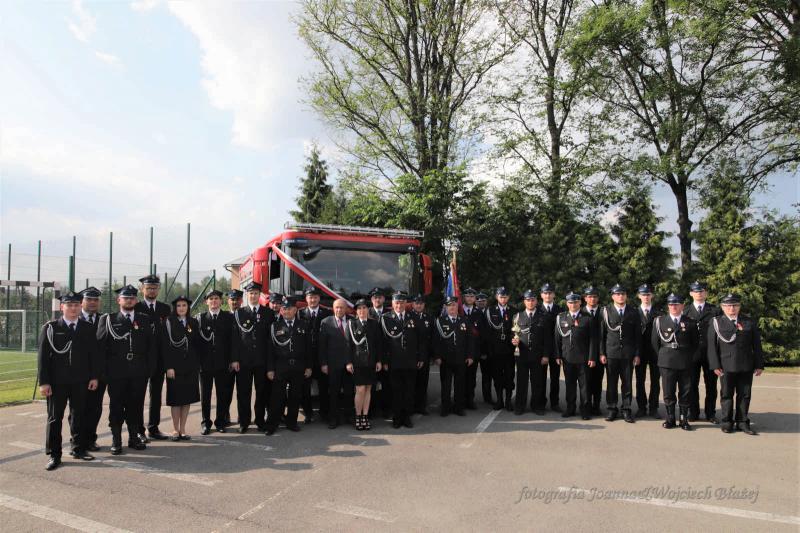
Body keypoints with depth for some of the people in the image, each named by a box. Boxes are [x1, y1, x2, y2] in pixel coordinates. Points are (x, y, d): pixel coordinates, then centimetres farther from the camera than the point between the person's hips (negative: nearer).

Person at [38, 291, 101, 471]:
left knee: (79, 415, 11)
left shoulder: (88, 328, 6)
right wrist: (44, 382, -9)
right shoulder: (50, 328, -1)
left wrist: (94, 376, 1)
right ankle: (54, 454, 13)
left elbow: (94, 354, 7)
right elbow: (43, 356, -4)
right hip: (57, 381, -2)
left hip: (81, 381, 2)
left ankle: (78, 448, 23)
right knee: (54, 417, 4)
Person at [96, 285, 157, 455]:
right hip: (116, 372, -2)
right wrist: (105, 369, -7)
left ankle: (134, 437, 20)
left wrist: (150, 367, 1)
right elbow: (101, 345, -1)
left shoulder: (145, 319, 10)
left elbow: (152, 345, 8)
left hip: (139, 372, 2)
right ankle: (116, 440, 14)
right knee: (116, 407, 4)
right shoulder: (108, 319, 4)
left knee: (136, 406, 8)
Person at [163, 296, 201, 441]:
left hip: (190, 366, 3)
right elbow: (165, 346, -7)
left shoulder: (193, 323, 8)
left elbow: (197, 345, 10)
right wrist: (168, 367, -13)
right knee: (175, 398, 3)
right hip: (175, 366, -3)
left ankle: (182, 429, 16)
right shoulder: (168, 322, -2)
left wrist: (198, 365, 5)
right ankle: (175, 429, 14)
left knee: (187, 397, 7)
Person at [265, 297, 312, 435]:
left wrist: (308, 366, 3)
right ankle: (272, 425, 9)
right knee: (277, 396, -1)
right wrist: (270, 369, -4)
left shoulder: (303, 325, 7)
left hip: (298, 367, 2)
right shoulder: (275, 326, 3)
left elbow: (308, 347, 8)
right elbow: (270, 349, 1)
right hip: (280, 367, -2)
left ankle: (291, 422, 21)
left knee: (295, 396, 8)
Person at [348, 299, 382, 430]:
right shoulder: (351, 323, -1)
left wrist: (378, 360, 2)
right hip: (358, 361, -3)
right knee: (360, 390, -5)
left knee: (368, 389, 8)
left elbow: (379, 343, 7)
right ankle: (358, 417, 8)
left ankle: (365, 417, 16)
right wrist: (349, 362, -11)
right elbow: (349, 343, -5)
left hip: (371, 361, 3)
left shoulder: (374, 324, 6)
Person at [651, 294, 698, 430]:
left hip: (685, 363, 0)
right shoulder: (659, 321, 5)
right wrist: (662, 357, 5)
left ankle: (684, 419, 14)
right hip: (666, 362, 0)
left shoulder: (690, 322, 5)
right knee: (668, 392, 3)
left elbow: (695, 343, 11)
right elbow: (654, 342, 8)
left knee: (685, 392, 4)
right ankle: (670, 419, 13)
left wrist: (690, 358, 6)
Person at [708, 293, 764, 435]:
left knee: (744, 394, 6)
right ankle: (727, 422, 14)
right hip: (726, 366, -2)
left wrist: (759, 365, 3)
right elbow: (712, 346, -1)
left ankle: (742, 422, 15)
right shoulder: (716, 322, 3)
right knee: (727, 394, 5)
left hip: (746, 366, 2)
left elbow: (757, 345, 8)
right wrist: (715, 365, -7)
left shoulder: (750, 322, 8)